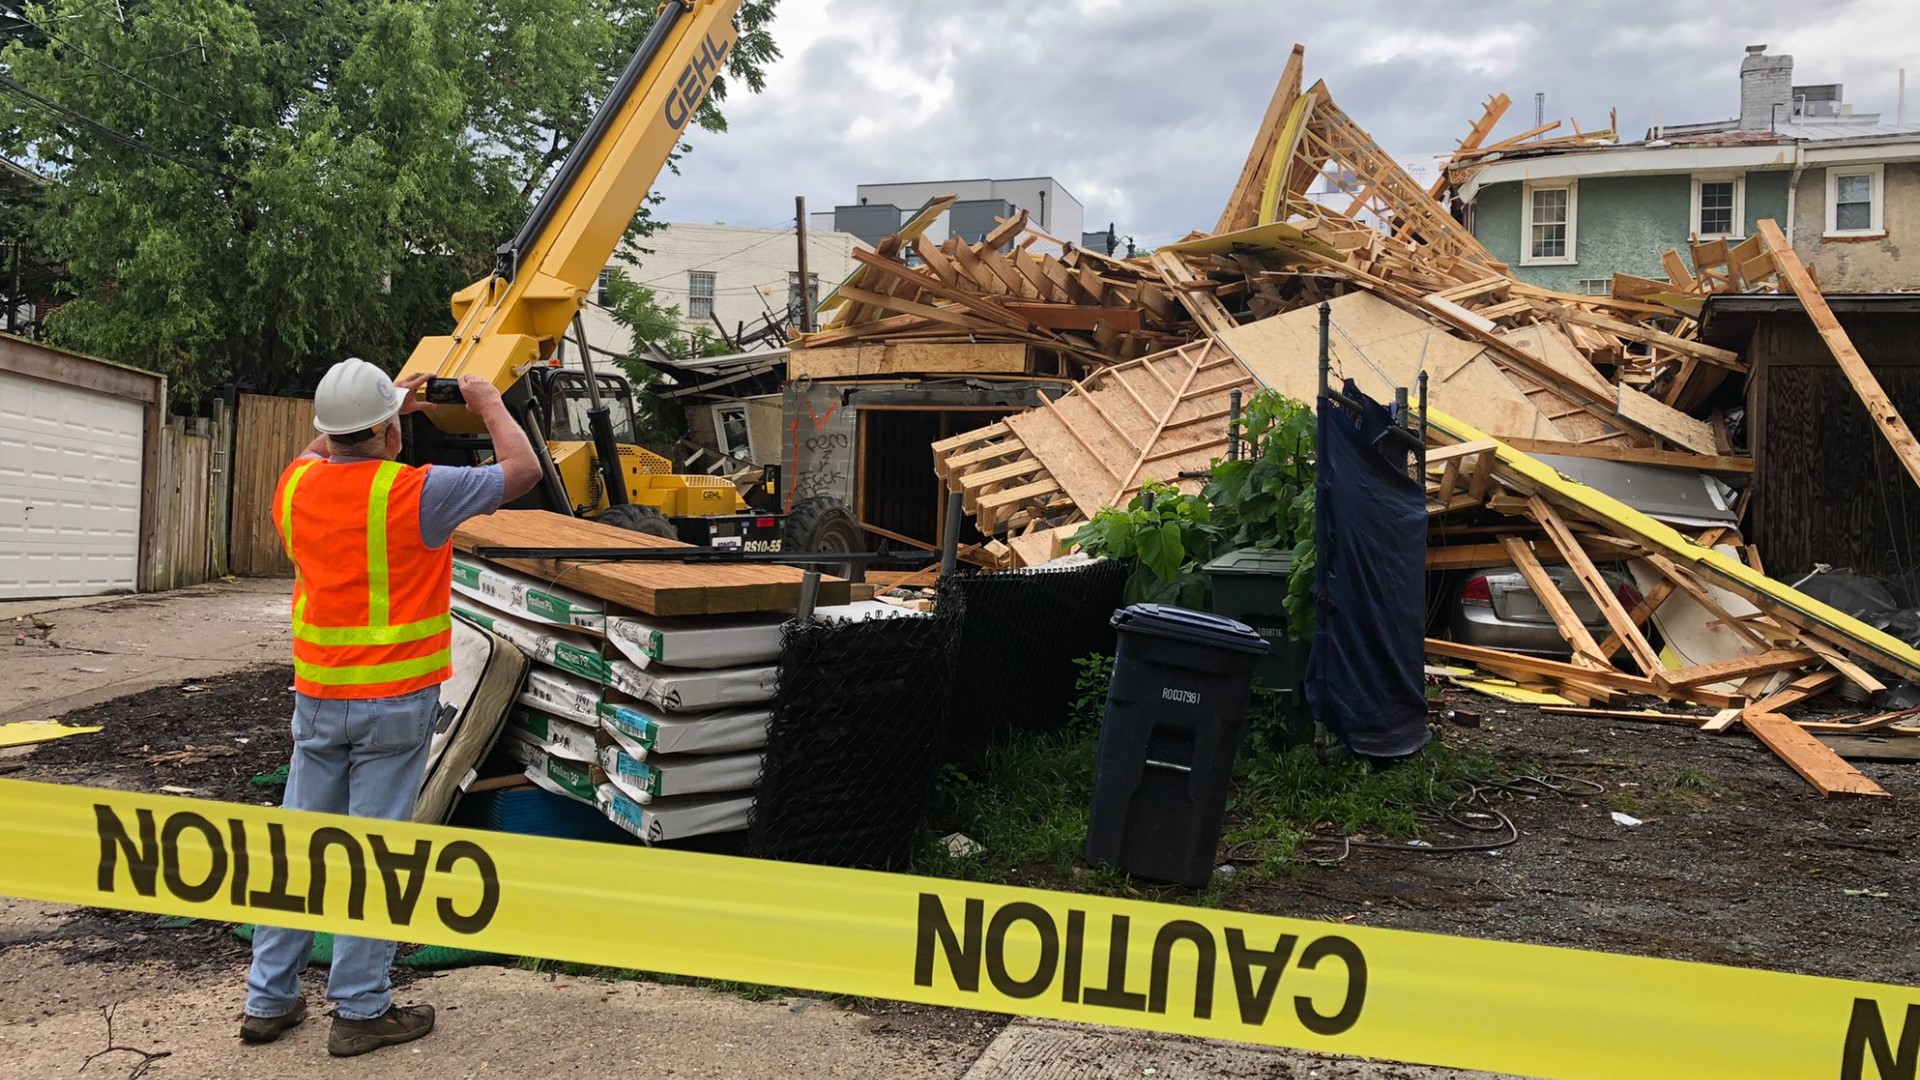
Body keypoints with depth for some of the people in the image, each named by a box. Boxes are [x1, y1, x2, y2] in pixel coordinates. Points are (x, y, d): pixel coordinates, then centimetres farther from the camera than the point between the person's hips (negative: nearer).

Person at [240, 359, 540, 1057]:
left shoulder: (296, 486, 0)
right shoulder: (414, 493, -16)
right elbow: (523, 470, -8)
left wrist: (386, 408, 25)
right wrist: (488, 404, 6)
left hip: (317, 697, 5)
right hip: (396, 700, -5)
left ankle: (268, 1000, 22)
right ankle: (360, 1011, 10)